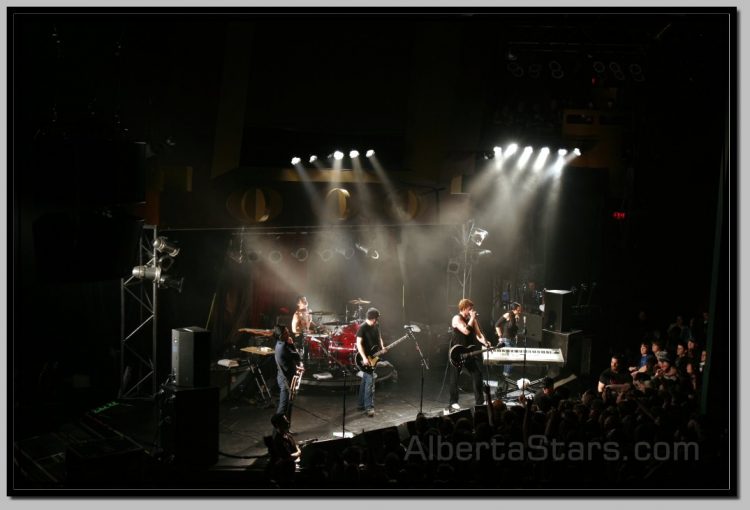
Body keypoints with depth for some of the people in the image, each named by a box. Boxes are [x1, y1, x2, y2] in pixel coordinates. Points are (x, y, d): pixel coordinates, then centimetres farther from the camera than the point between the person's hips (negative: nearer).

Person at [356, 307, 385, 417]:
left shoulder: (376, 326, 7)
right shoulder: (363, 328, -16)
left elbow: (379, 338, 21)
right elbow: (359, 343, -20)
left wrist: (382, 347, 2)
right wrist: (364, 358, -26)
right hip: (366, 359, -7)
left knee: (365, 381, 14)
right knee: (370, 381, -12)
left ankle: (362, 404, 20)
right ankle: (369, 407, -10)